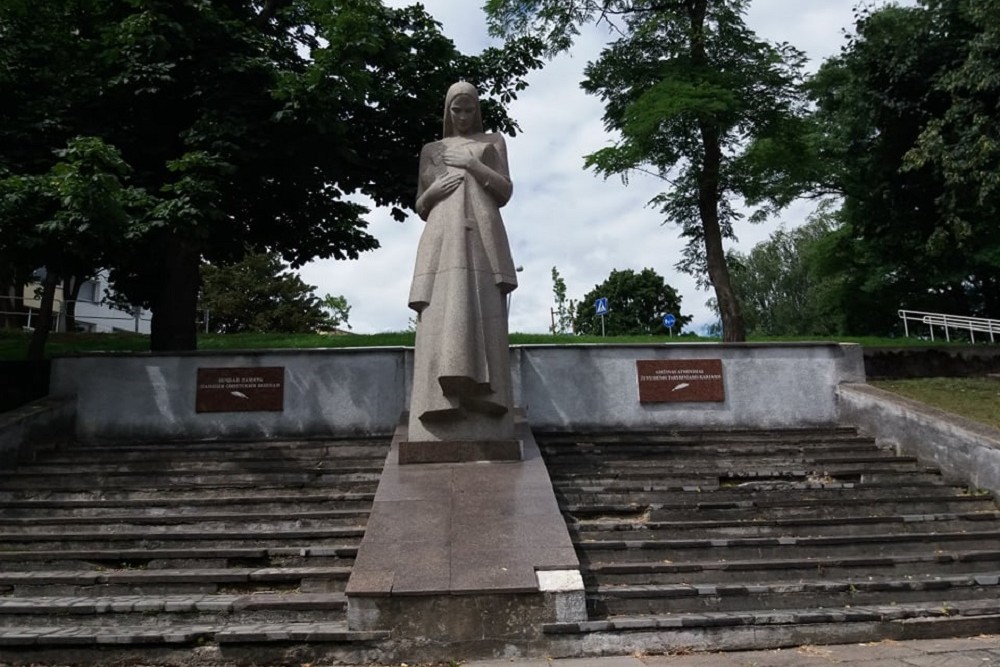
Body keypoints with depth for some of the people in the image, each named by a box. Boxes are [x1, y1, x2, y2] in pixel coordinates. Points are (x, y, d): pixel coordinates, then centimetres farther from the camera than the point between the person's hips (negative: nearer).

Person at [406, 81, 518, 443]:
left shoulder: (493, 141, 22)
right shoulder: (431, 150, 25)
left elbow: (505, 191, 10)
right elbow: (420, 207, 21)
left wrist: (472, 164, -2)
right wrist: (433, 190, 0)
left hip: (481, 234, -1)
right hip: (443, 236, 2)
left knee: (481, 315, -15)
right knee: (441, 317, -14)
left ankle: (483, 423, -19)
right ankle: (444, 417, -17)